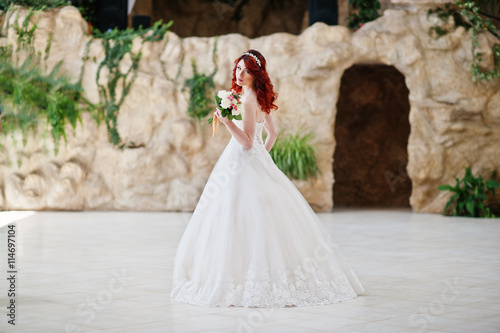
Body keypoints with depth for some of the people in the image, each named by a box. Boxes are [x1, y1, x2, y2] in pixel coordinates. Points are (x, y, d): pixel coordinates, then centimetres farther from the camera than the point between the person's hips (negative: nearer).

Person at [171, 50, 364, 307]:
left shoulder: (248, 100, -17)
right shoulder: (261, 99, 12)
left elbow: (247, 142, -21)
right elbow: (272, 132, 23)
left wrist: (227, 122, -29)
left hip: (245, 165, -10)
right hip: (258, 161, 10)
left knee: (242, 223, -10)